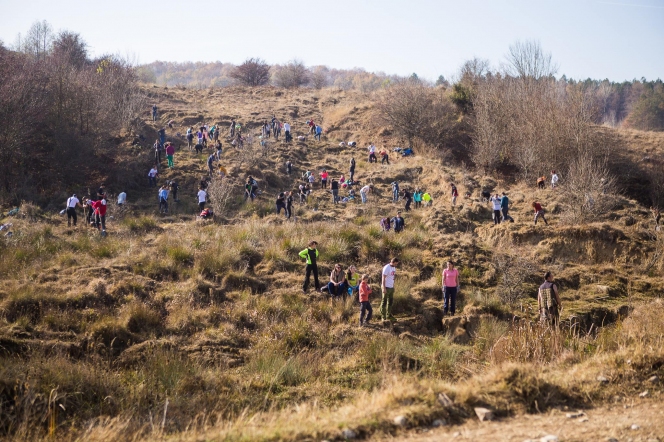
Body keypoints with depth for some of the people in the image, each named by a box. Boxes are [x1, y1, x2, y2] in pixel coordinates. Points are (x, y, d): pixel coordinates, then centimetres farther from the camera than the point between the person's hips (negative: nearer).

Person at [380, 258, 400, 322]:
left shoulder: (394, 267, 10)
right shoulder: (386, 268, -15)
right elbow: (383, 278, -17)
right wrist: (383, 288, -21)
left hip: (391, 287, 9)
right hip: (386, 287, -9)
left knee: (390, 302, 12)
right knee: (384, 302, -3)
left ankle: (389, 315, 19)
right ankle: (383, 317, 0)